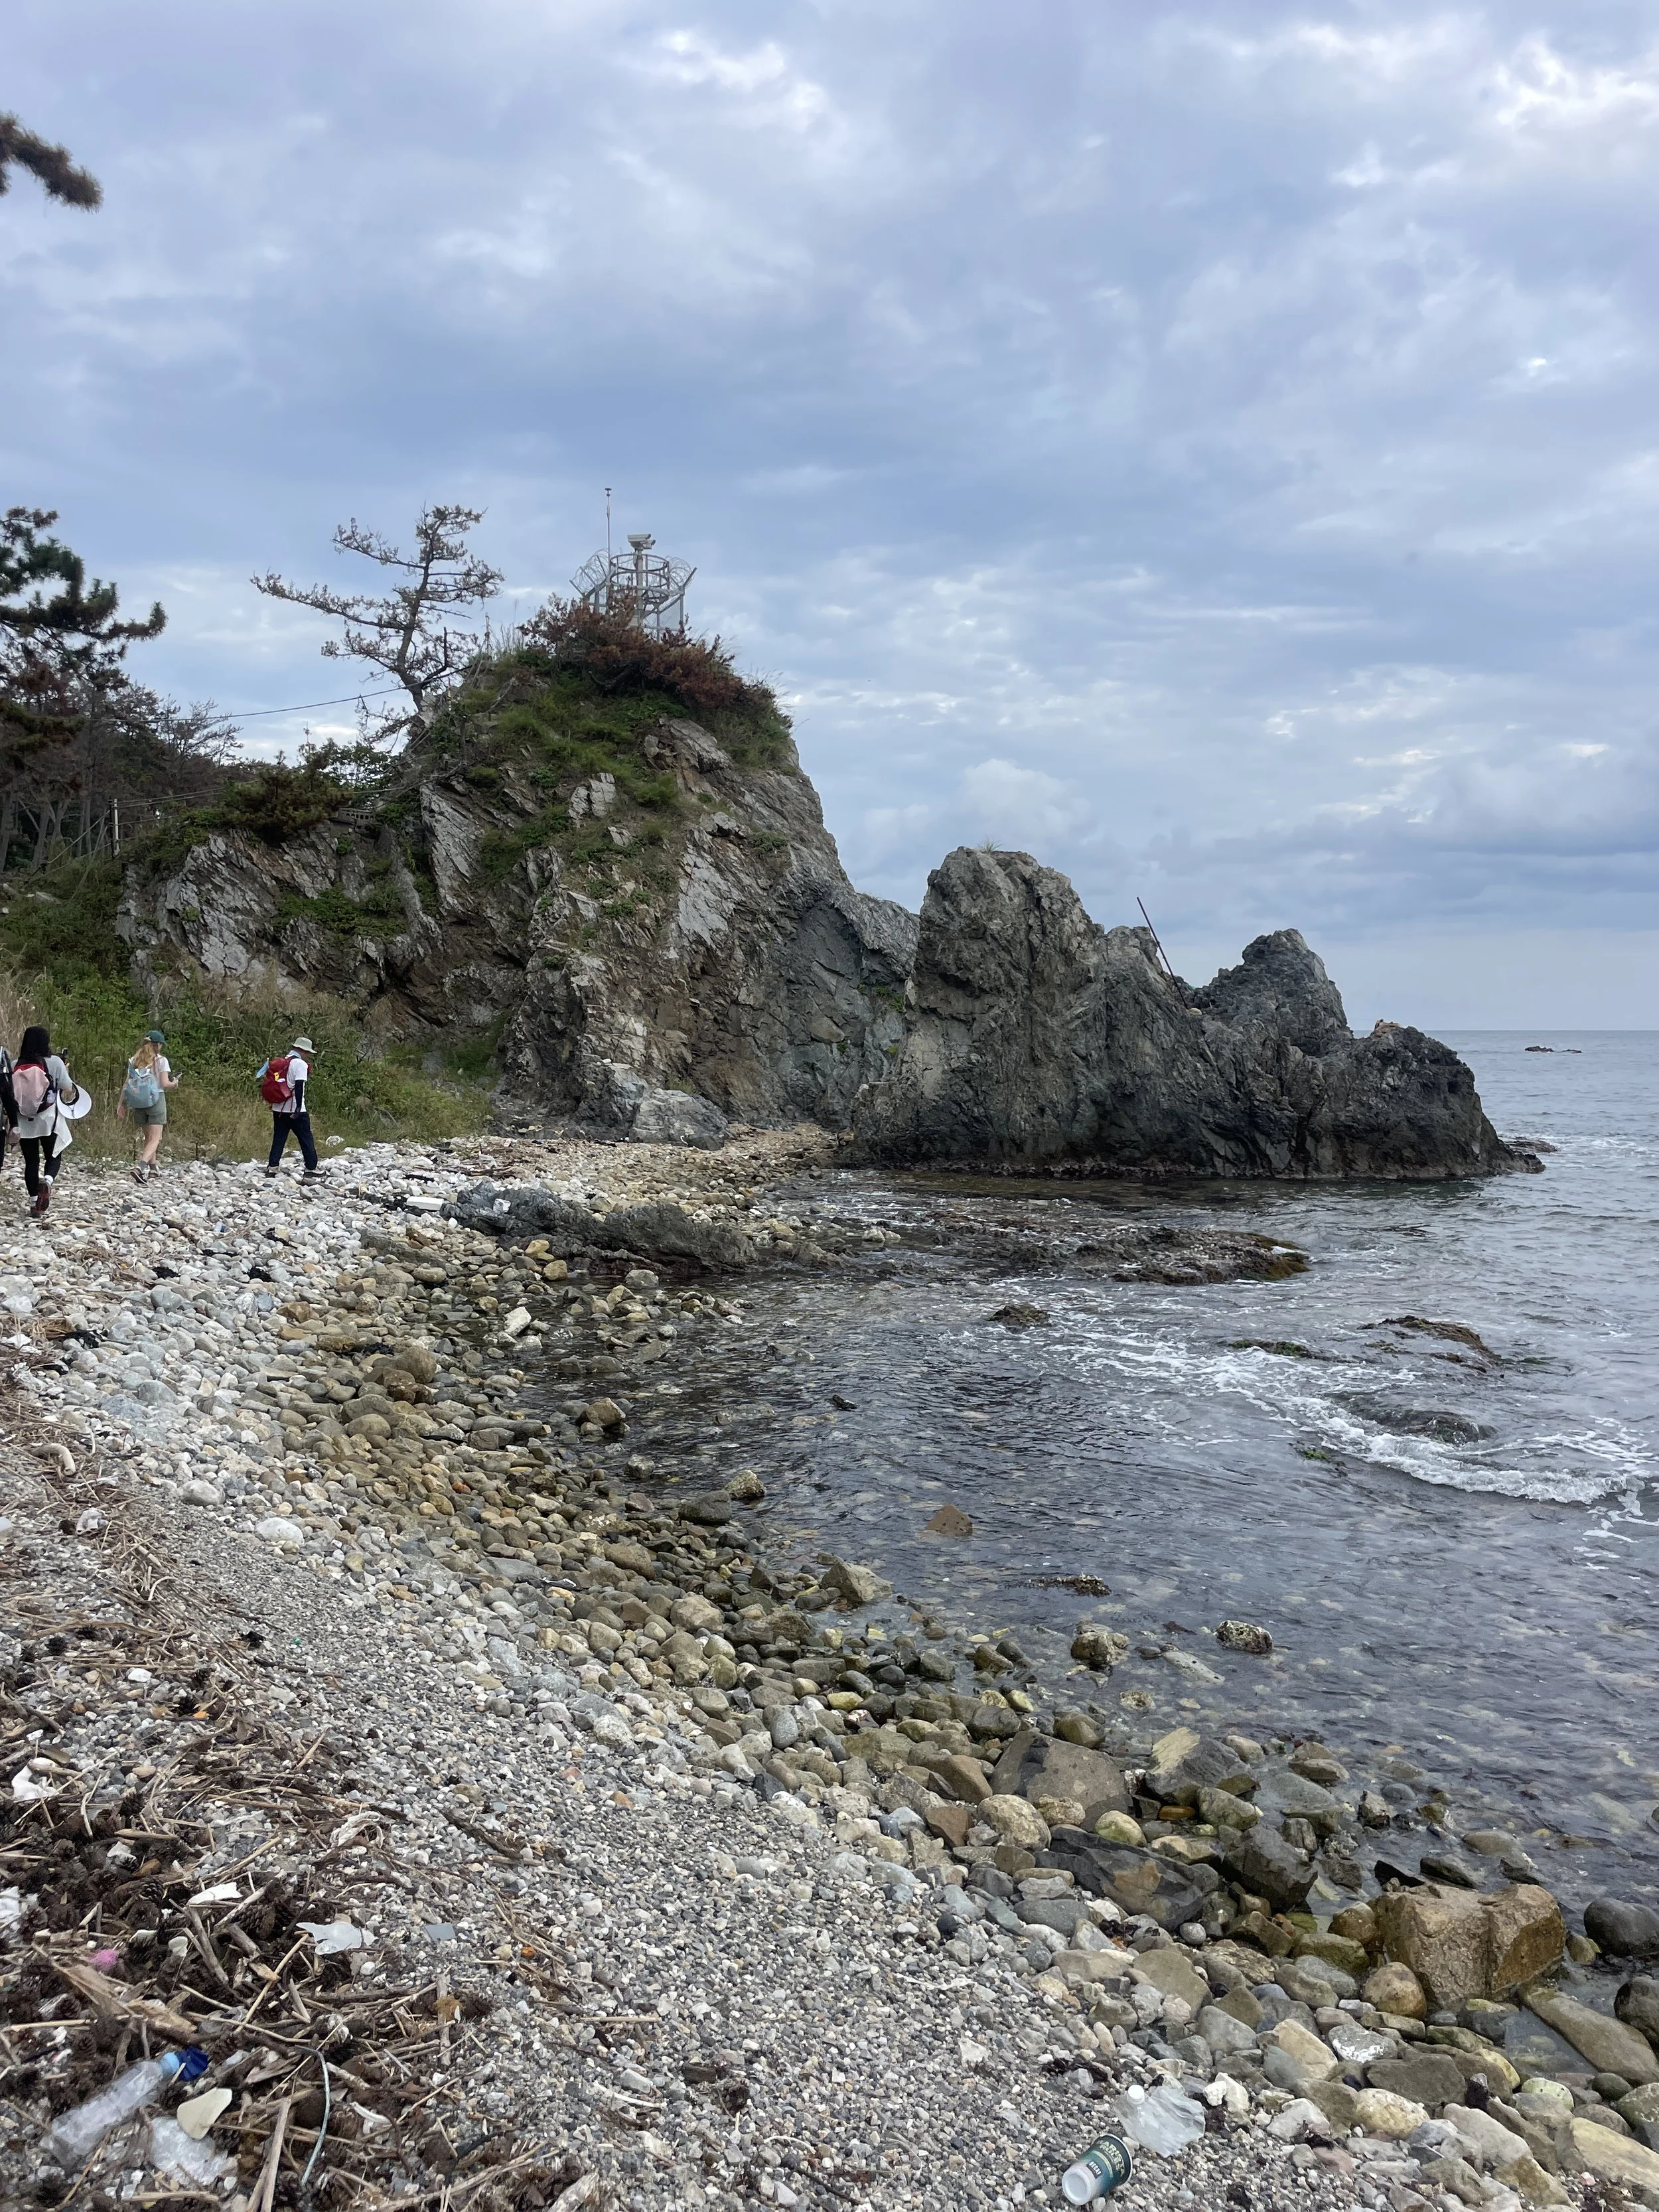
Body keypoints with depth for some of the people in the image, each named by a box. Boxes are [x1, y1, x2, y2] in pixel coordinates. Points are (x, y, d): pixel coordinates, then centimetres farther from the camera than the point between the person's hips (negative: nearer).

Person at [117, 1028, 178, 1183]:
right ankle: (141, 1167, -26)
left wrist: (121, 1103, 7)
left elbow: (127, 1084, 5)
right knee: (155, 1139, -6)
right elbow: (165, 1084, -9)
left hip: (138, 1102, 5)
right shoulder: (161, 1060, -4)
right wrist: (174, 1084, 12)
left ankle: (152, 1168, 22)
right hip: (156, 1100, -5)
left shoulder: (134, 1060, 9)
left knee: (148, 1137, 19)